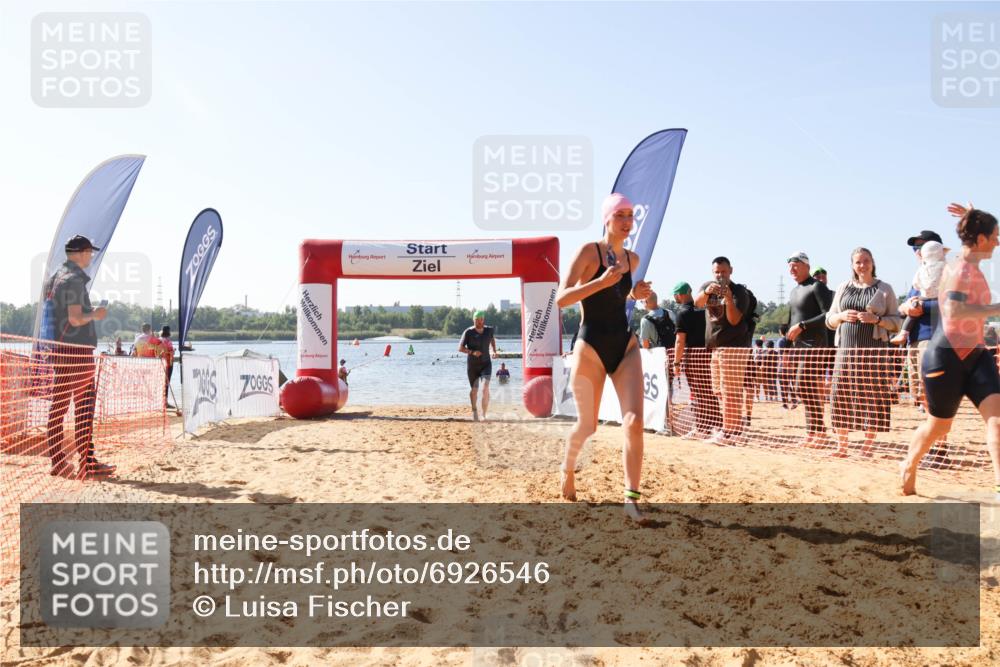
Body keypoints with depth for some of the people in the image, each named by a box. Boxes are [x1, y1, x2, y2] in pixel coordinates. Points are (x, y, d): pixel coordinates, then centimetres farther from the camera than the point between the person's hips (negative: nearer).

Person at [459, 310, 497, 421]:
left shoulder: (489, 330, 0)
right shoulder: (469, 332, -10)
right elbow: (460, 348, -10)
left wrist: (494, 351, 9)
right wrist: (472, 352, -25)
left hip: (486, 364, 1)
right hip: (472, 365, -1)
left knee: (485, 388, -18)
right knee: (474, 389, 11)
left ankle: (484, 414, -10)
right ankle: (474, 410, 36)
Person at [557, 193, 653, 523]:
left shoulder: (632, 259, 10)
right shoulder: (589, 251, -8)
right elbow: (561, 299, -15)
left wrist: (635, 293, 7)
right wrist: (602, 282, -25)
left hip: (625, 346, 5)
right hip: (590, 348, -4)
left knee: (634, 421, -12)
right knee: (587, 425, 7)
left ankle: (631, 498, -6)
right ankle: (567, 470, 38)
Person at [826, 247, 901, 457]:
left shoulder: (884, 289, 6)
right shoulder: (843, 287, 15)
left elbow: (897, 321, 4)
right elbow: (829, 319, 17)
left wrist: (876, 319, -13)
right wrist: (843, 316, -3)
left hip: (874, 349, -3)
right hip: (847, 348, 3)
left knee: (872, 396, -4)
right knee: (841, 395, 0)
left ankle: (867, 447, 5)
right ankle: (841, 446, 8)